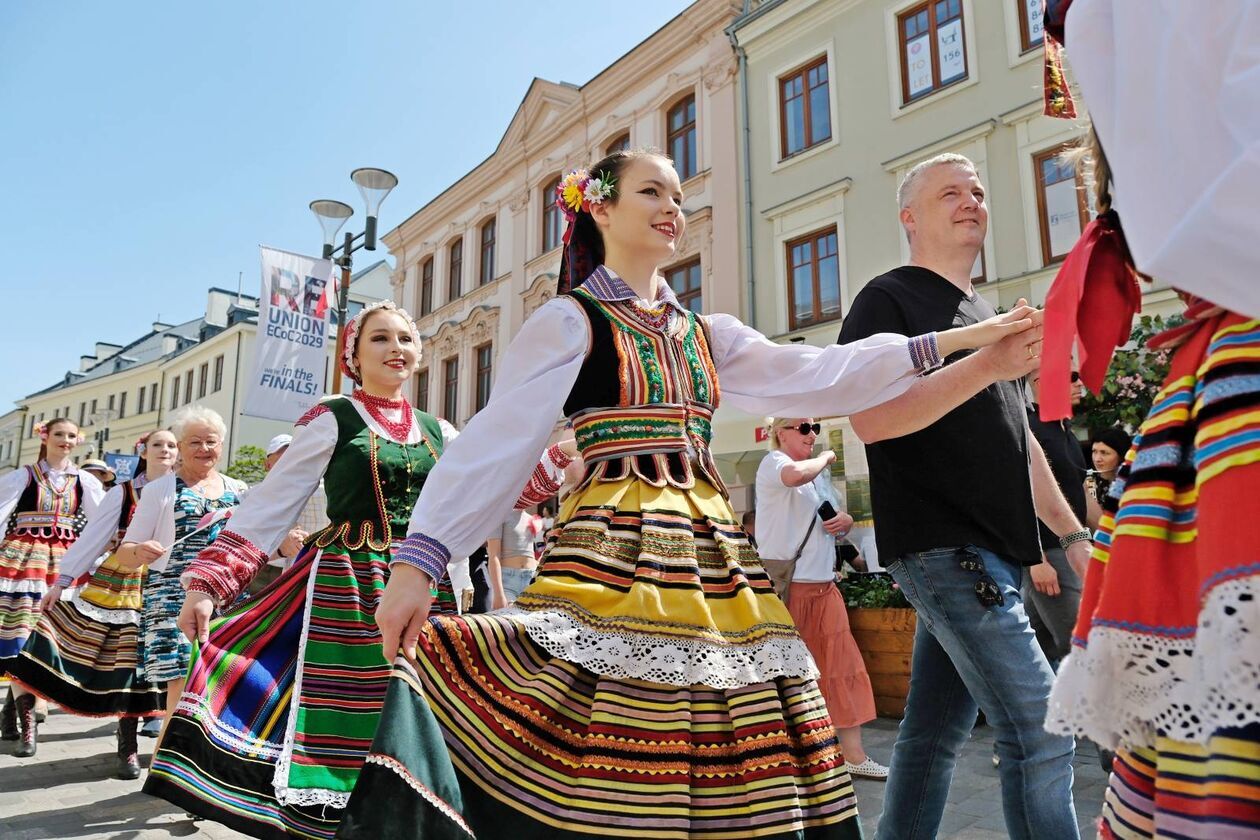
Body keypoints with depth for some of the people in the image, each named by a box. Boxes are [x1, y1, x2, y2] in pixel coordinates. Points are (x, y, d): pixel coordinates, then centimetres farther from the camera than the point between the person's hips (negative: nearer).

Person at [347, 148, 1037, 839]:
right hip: (613, 551, -6)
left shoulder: (706, 334, 17)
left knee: (732, 772, 7)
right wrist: (417, 560, -17)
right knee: (608, 782, -7)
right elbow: (497, 441, -8)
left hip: (709, 553, 6)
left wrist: (948, 340, 8)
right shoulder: (569, 321, 0)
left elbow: (814, 377, 11)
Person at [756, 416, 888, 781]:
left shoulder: (820, 473, 18)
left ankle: (854, 755, 13)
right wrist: (826, 458, -12)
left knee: (842, 668, 5)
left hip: (823, 585, 8)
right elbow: (796, 475, -32)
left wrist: (846, 521, 2)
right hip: (784, 585, -7)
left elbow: (837, 521, 26)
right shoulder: (773, 462, -7)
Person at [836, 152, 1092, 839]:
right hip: (942, 548, -8)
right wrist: (986, 365, -25)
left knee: (935, 733, 13)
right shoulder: (888, 300, -3)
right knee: (1039, 732, -9)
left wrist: (1072, 533, 20)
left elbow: (1015, 438, 25)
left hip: (986, 553, 8)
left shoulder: (984, 314, 22)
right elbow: (871, 418, -19)